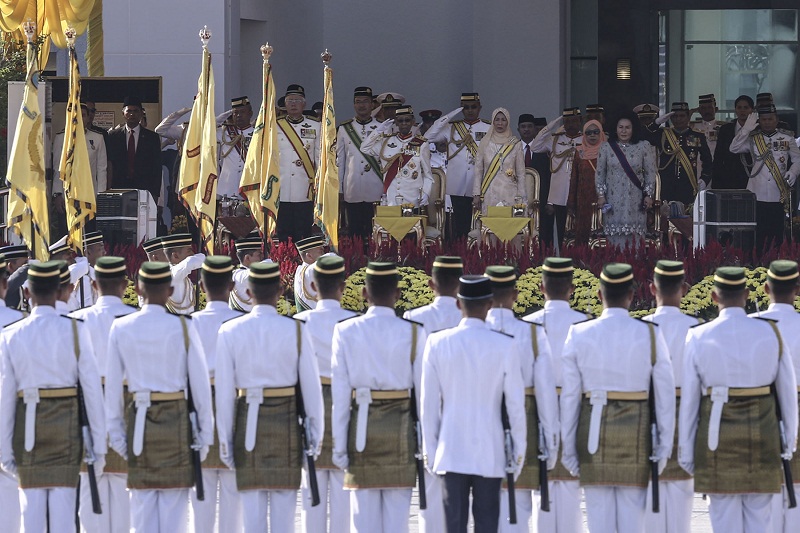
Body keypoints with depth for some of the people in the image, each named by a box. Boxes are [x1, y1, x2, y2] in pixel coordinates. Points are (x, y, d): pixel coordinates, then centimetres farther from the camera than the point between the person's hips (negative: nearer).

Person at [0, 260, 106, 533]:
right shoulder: (74, 330, -5)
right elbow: (92, 387, -5)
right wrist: (99, 443, 0)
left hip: (27, 426, 1)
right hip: (66, 424, -1)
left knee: (32, 503, 8)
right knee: (63, 503, -1)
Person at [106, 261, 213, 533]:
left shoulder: (120, 328, -2)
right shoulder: (183, 327, -7)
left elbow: (112, 385, 1)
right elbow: (200, 383, -5)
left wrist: (116, 432, 9)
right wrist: (204, 432, 3)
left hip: (138, 422, 2)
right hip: (176, 420, -2)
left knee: (142, 504, 9)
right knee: (174, 505, 3)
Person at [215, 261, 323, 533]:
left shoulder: (230, 332, -6)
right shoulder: (296, 330, -7)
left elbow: (224, 391, -5)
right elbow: (311, 386, -4)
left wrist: (225, 439, 3)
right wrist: (316, 432, 6)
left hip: (248, 425, 1)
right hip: (286, 423, -1)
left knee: (253, 509, 5)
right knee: (284, 508, 4)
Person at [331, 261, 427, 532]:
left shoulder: (346, 331, -4)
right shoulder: (413, 333, -5)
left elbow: (340, 392, -3)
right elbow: (424, 390, -2)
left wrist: (339, 445, 2)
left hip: (360, 428, 1)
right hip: (400, 426, -1)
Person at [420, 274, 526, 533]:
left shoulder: (438, 343, -3)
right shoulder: (505, 346, -7)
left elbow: (429, 403, 1)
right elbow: (516, 404, -3)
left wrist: (430, 449, 10)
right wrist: (519, 450, 8)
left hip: (452, 451, 1)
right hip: (490, 453, -1)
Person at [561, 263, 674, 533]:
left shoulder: (578, 335, -3)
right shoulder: (650, 334, -4)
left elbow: (569, 396, -1)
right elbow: (665, 395, -3)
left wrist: (568, 446, 5)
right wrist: (664, 444, 4)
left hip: (593, 432, 0)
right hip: (636, 433, 0)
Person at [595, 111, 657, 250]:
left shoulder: (644, 147, 2)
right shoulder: (606, 147, 5)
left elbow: (650, 173, 3)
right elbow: (600, 173, 8)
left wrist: (648, 195, -2)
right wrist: (601, 195, 2)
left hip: (635, 200, -1)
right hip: (613, 200, 1)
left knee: (635, 237, -4)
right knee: (615, 237, -2)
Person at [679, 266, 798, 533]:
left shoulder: (698, 338, -5)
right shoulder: (771, 333, -2)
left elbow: (689, 399, -2)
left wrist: (686, 451, 5)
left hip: (717, 440, -1)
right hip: (762, 438, 1)